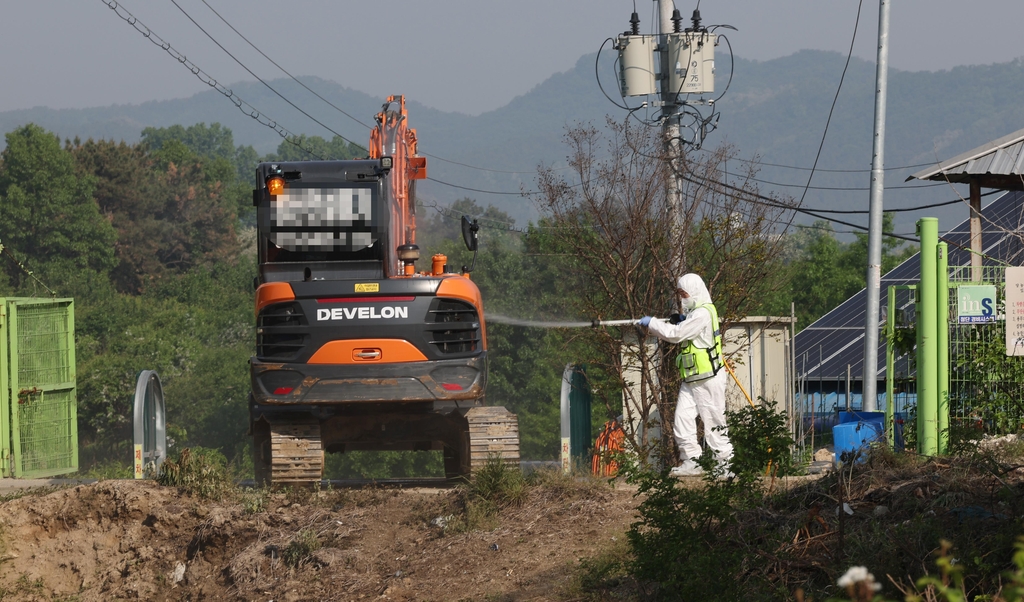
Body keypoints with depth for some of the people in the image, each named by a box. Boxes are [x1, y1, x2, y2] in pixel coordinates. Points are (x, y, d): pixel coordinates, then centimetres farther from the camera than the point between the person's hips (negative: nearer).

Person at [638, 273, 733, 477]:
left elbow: (676, 334, -21)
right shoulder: (693, 313, 18)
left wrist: (651, 323, -11)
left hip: (708, 379, -10)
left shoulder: (703, 314, -16)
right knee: (682, 419, 0)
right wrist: (679, 321, 2)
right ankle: (692, 461, 2)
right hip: (691, 379, 10)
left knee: (714, 422, -5)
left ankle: (725, 464, 1)